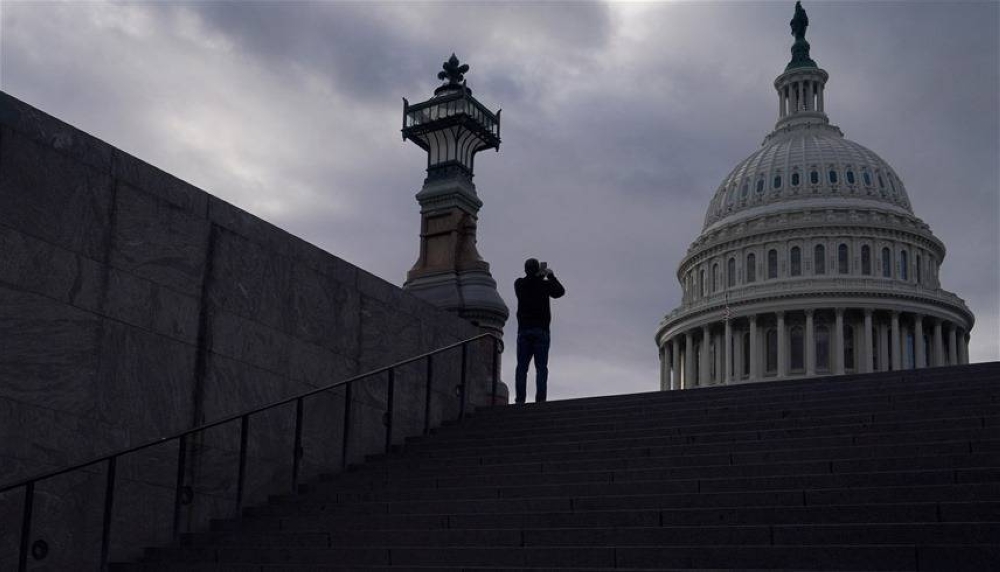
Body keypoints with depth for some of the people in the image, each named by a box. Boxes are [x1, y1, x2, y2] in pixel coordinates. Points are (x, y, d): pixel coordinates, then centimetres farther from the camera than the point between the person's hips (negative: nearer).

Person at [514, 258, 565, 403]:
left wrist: (539, 275, 30)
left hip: (524, 330, 2)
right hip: (541, 330, -1)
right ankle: (540, 398, -12)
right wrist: (551, 276, 28)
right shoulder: (544, 284, -1)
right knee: (541, 367, -3)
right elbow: (560, 291, 17)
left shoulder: (519, 284, 2)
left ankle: (520, 398, -9)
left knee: (522, 366, 1)